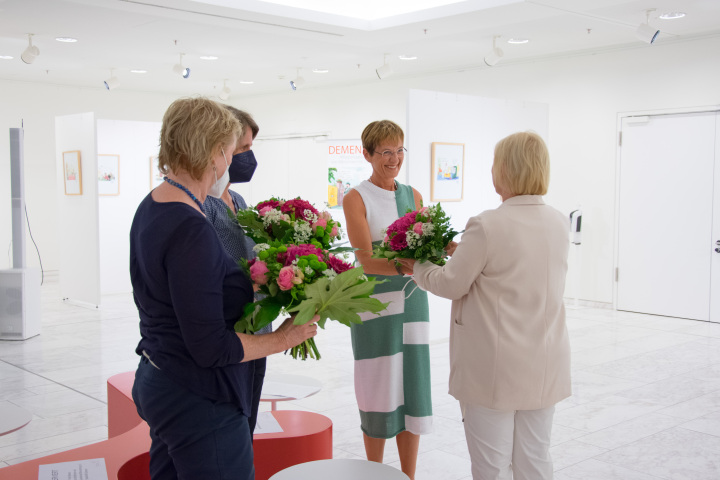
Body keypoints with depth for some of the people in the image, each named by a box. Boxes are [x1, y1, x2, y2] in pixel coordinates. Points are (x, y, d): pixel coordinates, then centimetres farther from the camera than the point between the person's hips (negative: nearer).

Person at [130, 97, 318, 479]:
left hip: (155, 382, 10)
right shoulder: (191, 230, -25)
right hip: (199, 403, -10)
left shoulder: (150, 208, 6)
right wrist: (285, 338, -12)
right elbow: (211, 348, -24)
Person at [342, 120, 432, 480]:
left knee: (413, 387, 7)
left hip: (412, 300, 4)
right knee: (381, 391, 2)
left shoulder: (413, 195, 11)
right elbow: (366, 260, -14)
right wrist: (406, 265, -30)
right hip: (375, 303, -4)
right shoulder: (356, 199, -4)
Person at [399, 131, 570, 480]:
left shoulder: (486, 226, -20)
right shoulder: (558, 223, 1)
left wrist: (417, 267, 9)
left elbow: (451, 284, -10)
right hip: (544, 367, 6)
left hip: (495, 369, -6)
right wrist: (462, 250, 18)